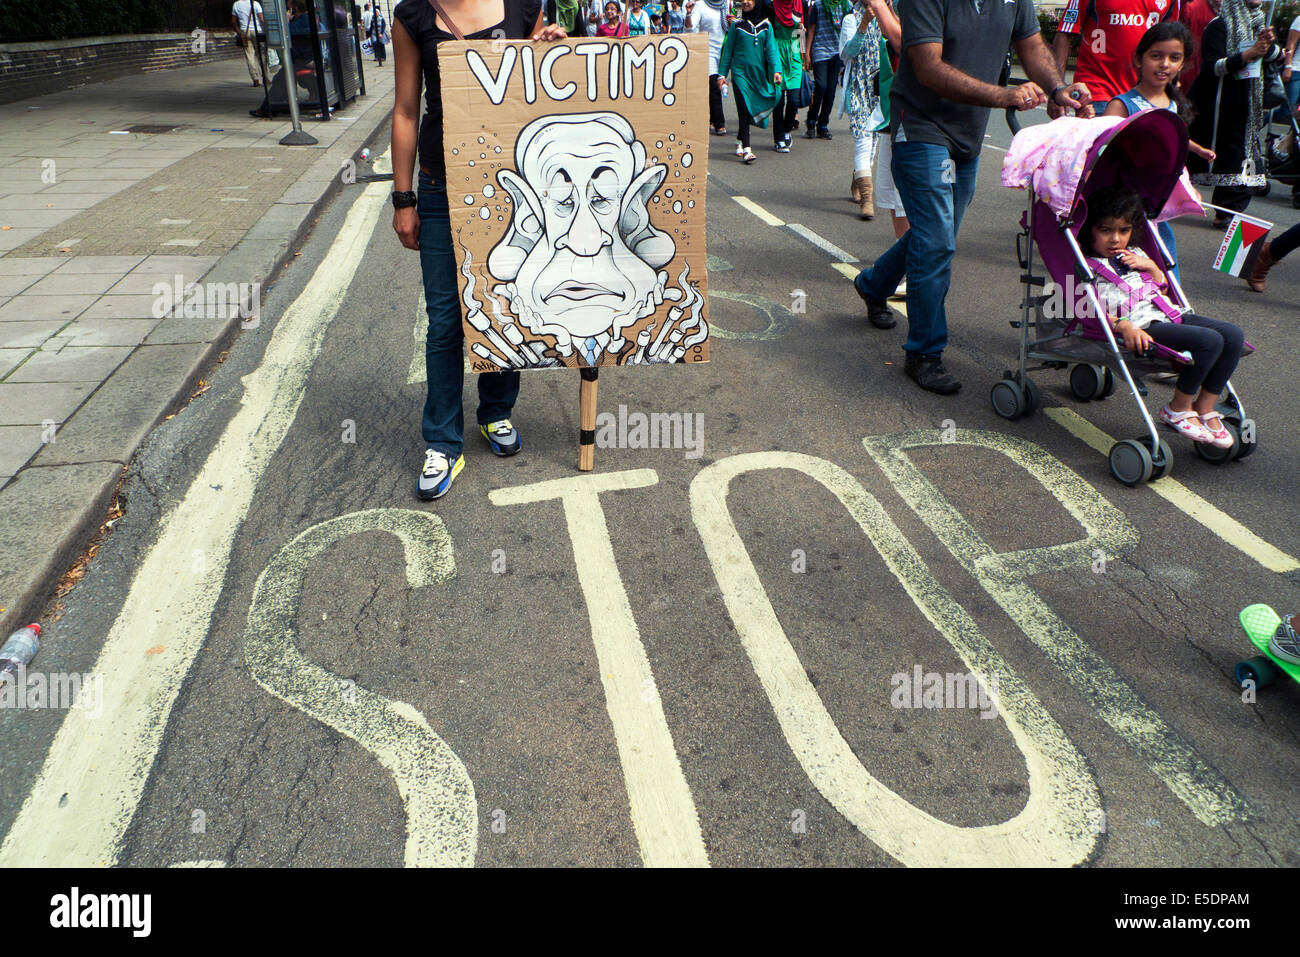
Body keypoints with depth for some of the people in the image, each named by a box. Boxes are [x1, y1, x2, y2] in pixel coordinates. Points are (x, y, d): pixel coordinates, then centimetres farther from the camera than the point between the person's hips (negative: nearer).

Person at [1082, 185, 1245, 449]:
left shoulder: (1135, 255, 25)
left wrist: (1151, 267, 12)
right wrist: (1124, 326, -27)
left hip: (1169, 316, 9)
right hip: (1143, 329, -9)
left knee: (1233, 334, -9)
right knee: (1209, 340, -26)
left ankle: (1205, 408, -3)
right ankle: (1178, 410, -10)